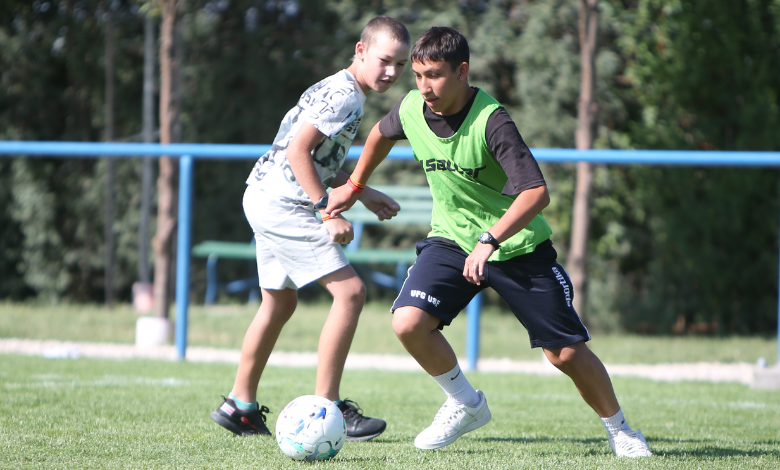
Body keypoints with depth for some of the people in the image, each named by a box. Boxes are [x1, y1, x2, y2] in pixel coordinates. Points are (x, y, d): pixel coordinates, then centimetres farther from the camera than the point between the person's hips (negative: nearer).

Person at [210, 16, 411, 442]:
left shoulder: (339, 91, 17)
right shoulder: (344, 96, -15)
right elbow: (298, 150, -23)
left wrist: (363, 194, 22)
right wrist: (328, 211, -23)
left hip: (265, 197, 11)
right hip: (282, 204, -11)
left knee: (280, 303, 21)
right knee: (350, 292, -13)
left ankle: (240, 407, 28)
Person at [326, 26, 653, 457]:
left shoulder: (491, 121, -27)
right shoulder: (411, 110, -10)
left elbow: (536, 193, -35)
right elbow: (381, 134, 16)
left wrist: (488, 241, -43)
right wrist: (353, 187, 23)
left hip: (518, 245, -4)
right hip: (452, 240, 4)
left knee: (567, 353, -3)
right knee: (408, 322, -20)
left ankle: (619, 430, 23)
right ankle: (466, 404, 5)